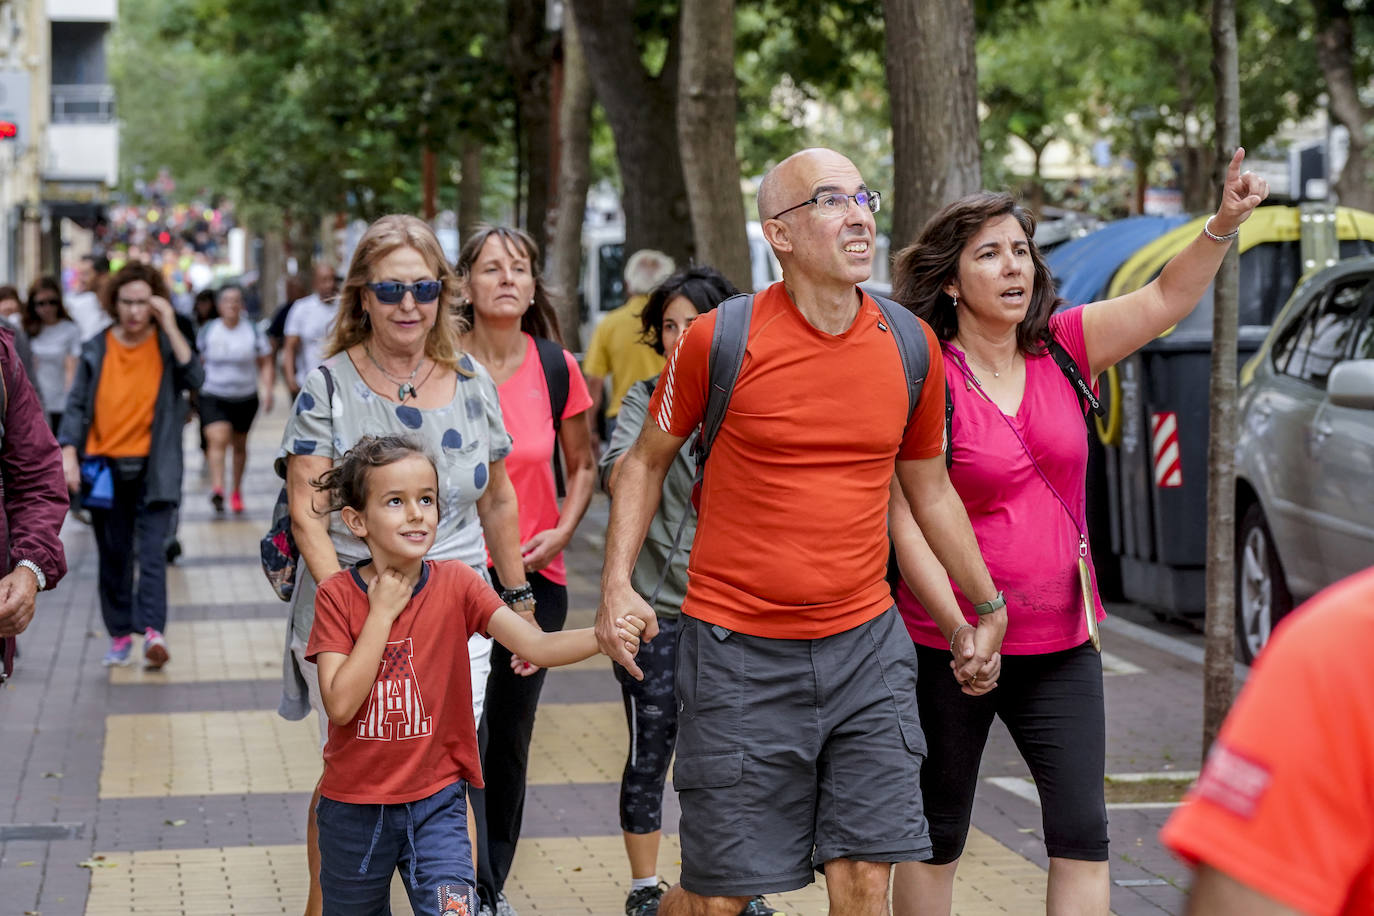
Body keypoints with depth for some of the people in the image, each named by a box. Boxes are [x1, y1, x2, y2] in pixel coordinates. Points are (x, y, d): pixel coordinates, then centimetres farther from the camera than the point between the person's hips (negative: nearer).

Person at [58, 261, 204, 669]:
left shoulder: (167, 345, 2)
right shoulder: (96, 350, 6)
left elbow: (194, 378, -16)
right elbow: (77, 405, 6)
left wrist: (170, 327, -18)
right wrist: (68, 454, -6)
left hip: (153, 469, -2)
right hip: (105, 467, 2)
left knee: (152, 551, -13)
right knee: (113, 556, 8)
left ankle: (153, 630, -21)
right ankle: (120, 636, 16)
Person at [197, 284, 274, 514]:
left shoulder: (253, 333, 0)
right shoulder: (208, 331, 1)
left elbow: (266, 365, 3)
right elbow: (198, 363, 12)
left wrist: (268, 391, -11)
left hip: (245, 398, 1)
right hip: (213, 397, -1)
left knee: (239, 444, 13)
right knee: (217, 439, -21)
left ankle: (237, 491, 30)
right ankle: (217, 488, -34)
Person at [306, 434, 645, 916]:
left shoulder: (456, 583, -8)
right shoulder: (338, 595, -10)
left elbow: (536, 646, -20)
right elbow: (341, 704, -20)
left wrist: (603, 636, -38)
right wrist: (382, 612, -19)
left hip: (435, 802, 0)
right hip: (354, 807, 1)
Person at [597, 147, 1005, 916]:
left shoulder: (911, 345, 3)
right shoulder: (719, 340, -8)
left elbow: (930, 488, 17)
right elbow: (648, 458, 6)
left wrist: (991, 607, 22)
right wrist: (617, 584, -6)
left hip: (867, 646, 3)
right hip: (741, 650, -3)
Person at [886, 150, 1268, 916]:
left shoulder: (1061, 348, 3)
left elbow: (1167, 299, -3)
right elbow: (906, 522, -15)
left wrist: (1226, 223, -20)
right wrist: (958, 630, -21)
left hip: (1062, 644, 4)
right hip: (949, 648, -4)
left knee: (1083, 834, -2)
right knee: (937, 838, 10)